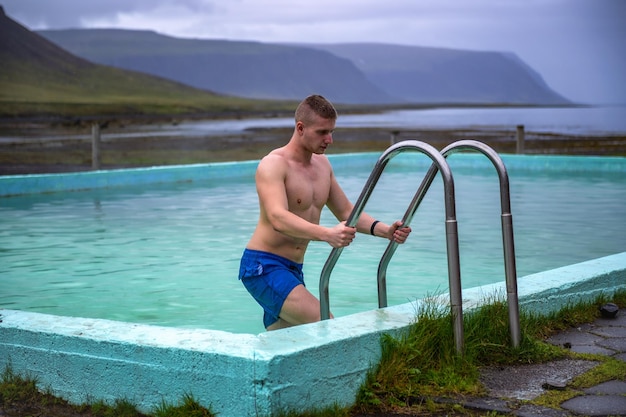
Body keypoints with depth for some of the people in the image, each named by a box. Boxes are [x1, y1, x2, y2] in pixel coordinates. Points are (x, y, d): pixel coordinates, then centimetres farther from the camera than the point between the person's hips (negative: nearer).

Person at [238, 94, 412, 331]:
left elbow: (346, 212, 17)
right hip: (263, 266, -9)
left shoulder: (322, 164, 12)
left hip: (293, 270, 9)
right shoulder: (273, 165, -15)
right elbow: (278, 218, -31)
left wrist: (385, 230, -2)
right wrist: (327, 234, -47)